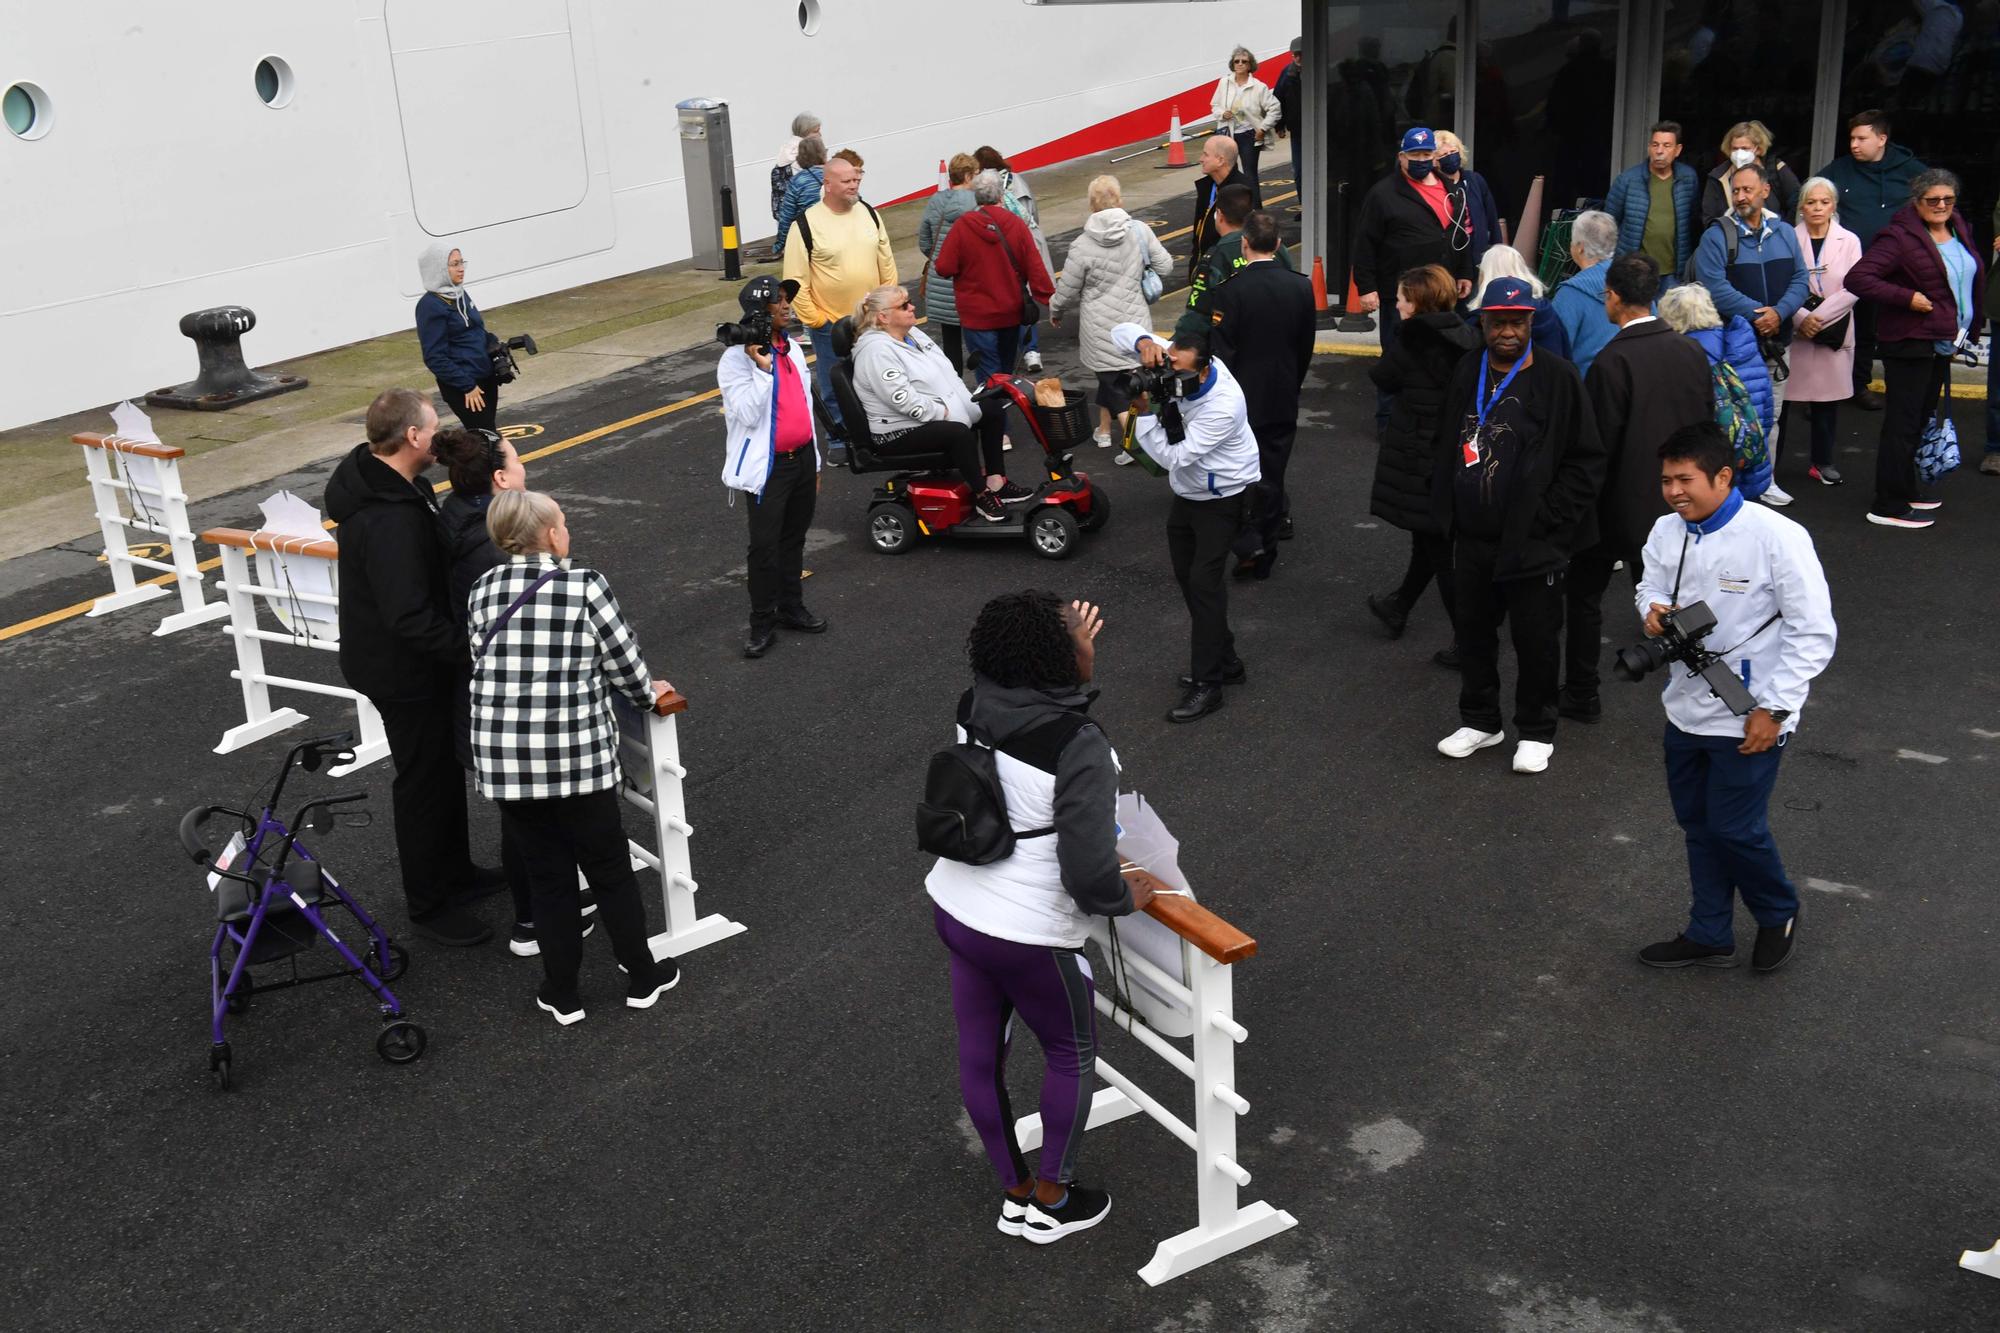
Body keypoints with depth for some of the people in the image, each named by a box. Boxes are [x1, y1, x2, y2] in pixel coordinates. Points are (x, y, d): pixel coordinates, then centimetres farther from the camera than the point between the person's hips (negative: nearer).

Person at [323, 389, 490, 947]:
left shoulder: (371, 474, -1)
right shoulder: (388, 522, -34)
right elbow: (410, 618, -35)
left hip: (416, 662, 10)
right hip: (403, 672, -10)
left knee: (445, 766, 24)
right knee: (424, 780, 6)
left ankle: (454, 869, 43)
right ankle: (429, 903, 23)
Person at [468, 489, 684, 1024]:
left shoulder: (483, 590, 2)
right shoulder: (584, 586, -9)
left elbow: (482, 663, 8)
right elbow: (624, 663, -4)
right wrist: (647, 694, 17)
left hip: (503, 760, 3)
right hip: (578, 758, -3)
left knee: (548, 877, 16)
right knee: (610, 869, 15)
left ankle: (561, 994, 24)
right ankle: (642, 978, 28)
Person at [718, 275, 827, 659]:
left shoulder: (791, 347, 10)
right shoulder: (737, 357, -13)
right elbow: (747, 415, -21)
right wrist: (761, 367, -27)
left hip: (802, 458, 7)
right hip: (767, 466, -7)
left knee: (794, 539, 15)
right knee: (765, 547, -4)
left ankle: (792, 607, 27)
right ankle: (762, 623, 6)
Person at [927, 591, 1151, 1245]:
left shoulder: (976, 706, -7)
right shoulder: (1080, 748, -27)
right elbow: (1090, 877, -27)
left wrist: (1074, 649, 8)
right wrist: (1127, 897, -6)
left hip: (955, 911, 7)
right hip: (1028, 936, -7)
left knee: (980, 1057, 20)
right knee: (1072, 1054, 20)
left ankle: (1016, 1194, 42)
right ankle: (1051, 1204, 35)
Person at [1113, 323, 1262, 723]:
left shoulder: (1223, 406, -33)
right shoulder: (1175, 363, -14)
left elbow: (1173, 456, -31)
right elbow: (1121, 331, -9)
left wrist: (1145, 412, -32)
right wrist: (1144, 341, -32)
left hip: (1222, 499, -8)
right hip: (1186, 493, 8)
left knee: (1203, 582, -13)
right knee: (1187, 577, 14)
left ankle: (1207, 684, -5)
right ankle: (1225, 662, 28)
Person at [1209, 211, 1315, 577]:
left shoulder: (1232, 289, -17)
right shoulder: (1301, 287, -3)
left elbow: (1220, 351, -15)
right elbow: (1306, 348, 6)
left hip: (1242, 398, -4)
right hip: (1283, 401, 4)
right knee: (1271, 475, 12)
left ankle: (1248, 544, -4)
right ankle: (1264, 555, 20)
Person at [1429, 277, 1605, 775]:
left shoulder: (1557, 378, -9)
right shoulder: (1466, 375, 6)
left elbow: (1586, 459, -9)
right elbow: (1444, 448, 16)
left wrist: (1548, 521, -13)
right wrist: (1447, 513, 7)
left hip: (1532, 544, -5)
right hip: (1472, 540, 5)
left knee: (1536, 640, 7)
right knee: (1474, 633, 16)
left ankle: (1537, 731, 22)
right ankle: (1480, 719, 32)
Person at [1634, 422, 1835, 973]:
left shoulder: (1775, 536, -20)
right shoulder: (1666, 533, -2)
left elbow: (1814, 632, -15)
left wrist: (1774, 709, -16)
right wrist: (1653, 612, -10)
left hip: (1748, 719, -6)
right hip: (1685, 709, 6)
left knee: (1736, 828, 1)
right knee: (1697, 824, 17)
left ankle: (1778, 915, 31)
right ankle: (1709, 936, 34)